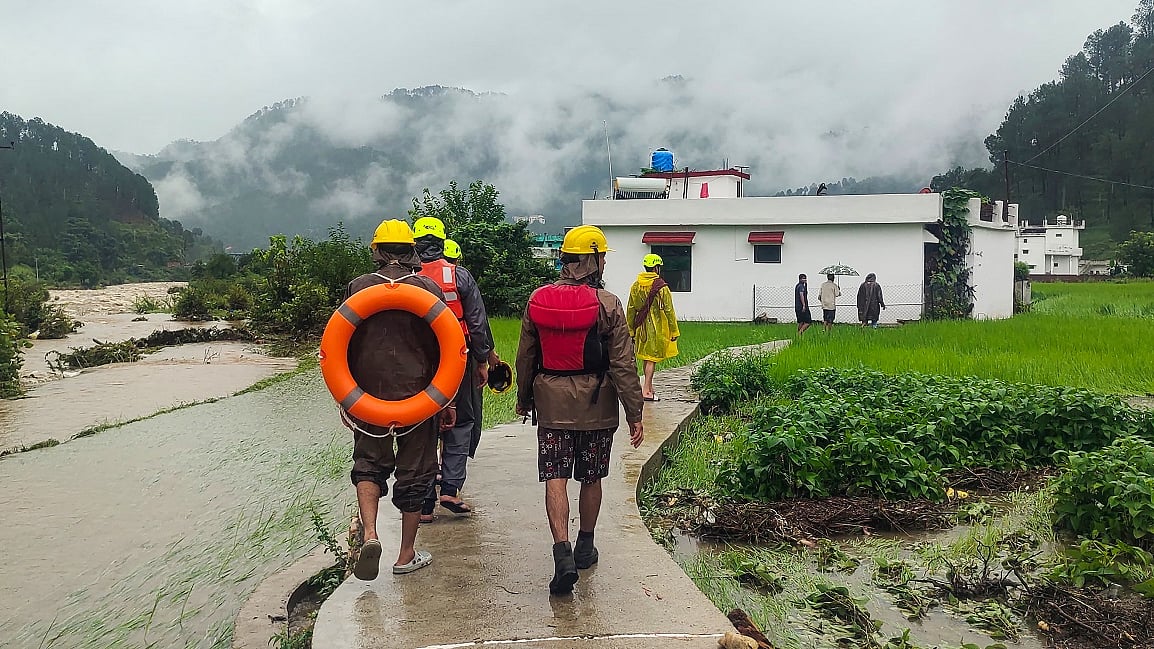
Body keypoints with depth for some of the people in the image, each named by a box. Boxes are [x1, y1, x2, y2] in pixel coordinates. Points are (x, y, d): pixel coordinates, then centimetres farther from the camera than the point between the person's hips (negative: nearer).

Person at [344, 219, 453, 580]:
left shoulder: (358, 288, -2)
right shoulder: (429, 290, -5)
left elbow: (343, 345, 2)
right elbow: (444, 349, -2)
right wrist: (446, 401, 7)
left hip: (369, 397, 1)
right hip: (418, 398, -1)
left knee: (368, 464, 16)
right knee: (414, 472, 10)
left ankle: (369, 534, -6)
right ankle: (407, 555, 19)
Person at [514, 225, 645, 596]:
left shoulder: (537, 300, 0)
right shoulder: (607, 305, -10)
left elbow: (525, 357, 9)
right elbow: (623, 365, -10)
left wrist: (523, 399, 22)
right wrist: (635, 415, -4)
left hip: (551, 405, 1)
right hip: (596, 407, -1)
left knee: (555, 479, 1)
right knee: (591, 479, 14)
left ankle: (563, 553, -13)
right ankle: (585, 547, 29)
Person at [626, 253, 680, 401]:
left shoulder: (635, 286, 4)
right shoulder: (662, 288, -12)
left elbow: (630, 310, 8)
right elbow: (669, 311, -10)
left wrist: (631, 331, 16)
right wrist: (674, 331, -3)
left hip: (641, 328, 5)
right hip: (657, 328, -5)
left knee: (646, 358, 16)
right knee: (652, 359, -2)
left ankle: (649, 387, 25)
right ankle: (646, 390, -5)